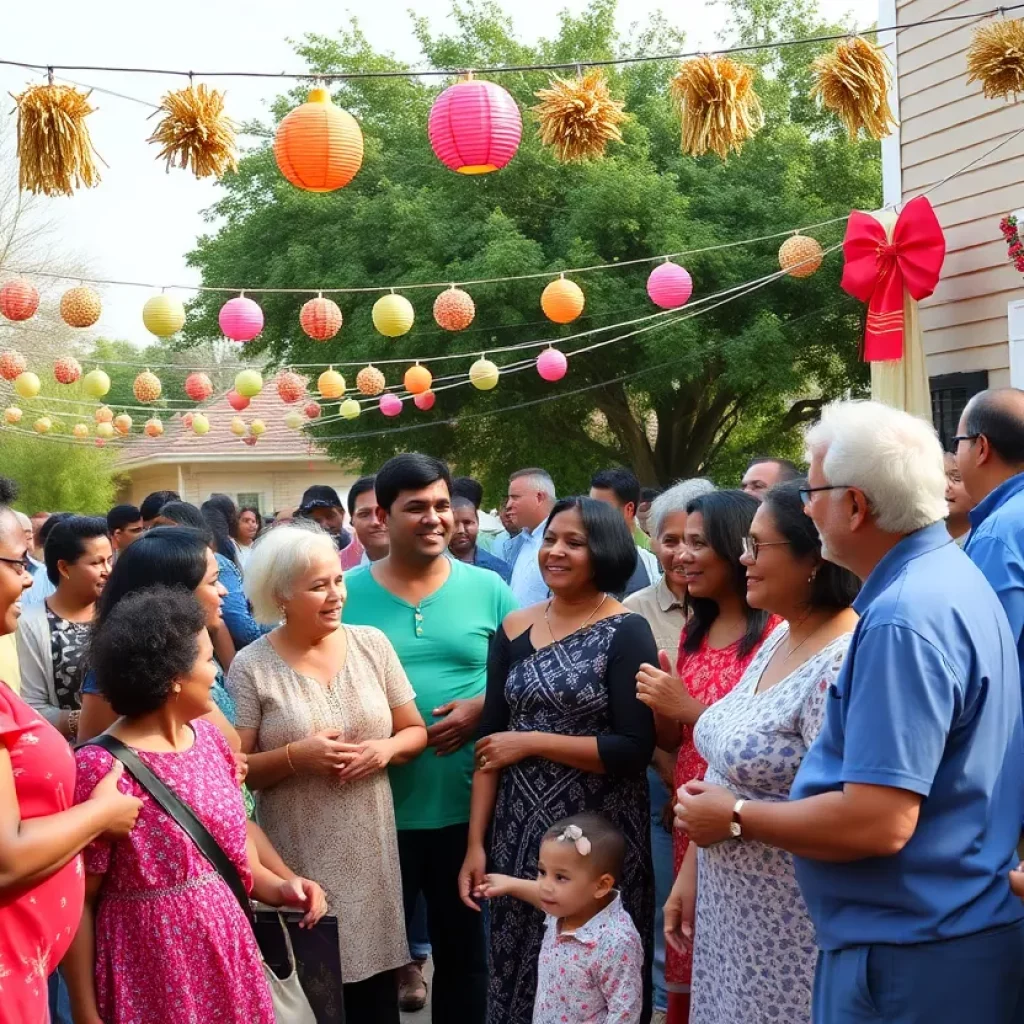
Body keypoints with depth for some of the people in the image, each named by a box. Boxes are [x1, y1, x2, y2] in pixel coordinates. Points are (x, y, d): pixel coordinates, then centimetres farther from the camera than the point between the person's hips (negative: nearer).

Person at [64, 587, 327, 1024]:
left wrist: (277, 887, -1)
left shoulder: (207, 738, 4)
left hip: (227, 960, 6)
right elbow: (77, 902, -13)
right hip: (153, 981, -6)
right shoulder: (100, 768, -17)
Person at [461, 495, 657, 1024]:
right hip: (519, 831, 4)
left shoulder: (626, 633, -8)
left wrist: (532, 742, -13)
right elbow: (489, 743, 6)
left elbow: (634, 749, -15)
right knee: (518, 969, 12)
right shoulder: (514, 630, 5)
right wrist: (476, 842, 1)